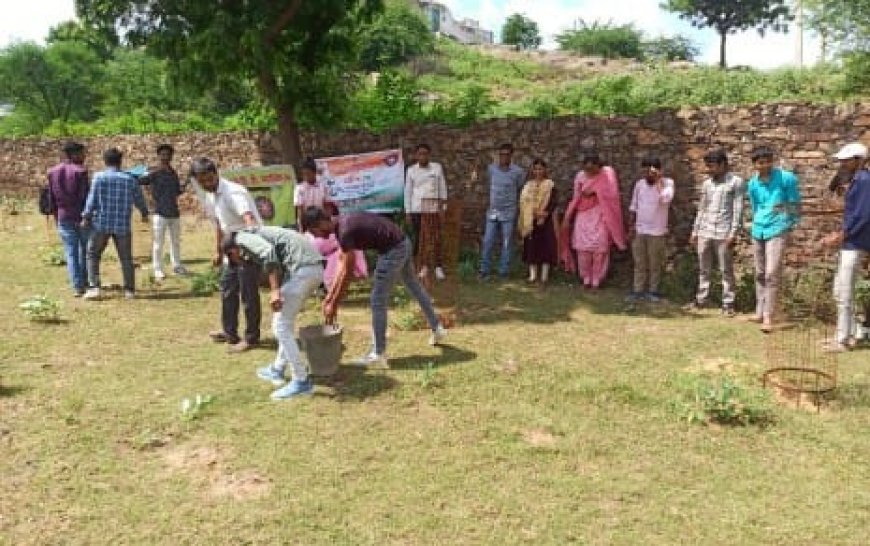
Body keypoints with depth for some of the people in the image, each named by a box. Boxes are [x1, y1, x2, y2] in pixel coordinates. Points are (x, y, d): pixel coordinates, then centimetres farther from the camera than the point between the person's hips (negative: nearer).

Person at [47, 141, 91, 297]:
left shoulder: (52, 172, 5)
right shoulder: (80, 171, -12)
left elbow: (51, 198, 9)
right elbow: (85, 196, -14)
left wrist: (57, 217, 17)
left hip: (64, 218, 4)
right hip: (82, 216, -4)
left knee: (71, 253, 6)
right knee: (86, 250, 15)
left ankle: (77, 287, 2)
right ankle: (85, 281, 22)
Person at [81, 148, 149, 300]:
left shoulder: (99, 177, -4)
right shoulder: (130, 179, 1)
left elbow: (92, 199, -6)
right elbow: (139, 200, 12)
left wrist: (86, 217, 5)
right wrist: (145, 213, 30)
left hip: (101, 224, -1)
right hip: (123, 225, 1)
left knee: (93, 255, 12)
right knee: (126, 258, 11)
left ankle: (93, 287, 4)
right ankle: (129, 290, 12)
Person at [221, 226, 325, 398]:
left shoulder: (243, 237, 6)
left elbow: (268, 253, -15)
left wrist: (275, 290, -19)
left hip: (302, 268, -10)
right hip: (316, 267, 10)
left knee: (281, 326, 0)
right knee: (287, 322, 25)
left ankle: (301, 381, 5)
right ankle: (277, 370, 37)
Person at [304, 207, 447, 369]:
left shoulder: (345, 230, -23)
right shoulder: (341, 224, 6)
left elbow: (346, 273, -19)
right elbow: (342, 265, 9)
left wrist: (333, 305, -12)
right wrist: (329, 297, 9)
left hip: (393, 250, -10)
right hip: (402, 244, 10)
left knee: (378, 301, -2)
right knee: (414, 286, 26)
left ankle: (378, 356, 7)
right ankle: (437, 328, 43)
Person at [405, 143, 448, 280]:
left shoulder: (437, 168, 4)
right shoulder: (411, 170, 5)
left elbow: (442, 189, 6)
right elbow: (408, 192, 7)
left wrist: (443, 209, 1)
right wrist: (408, 212, 3)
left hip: (433, 208, -1)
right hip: (416, 209, 1)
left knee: (436, 238, -2)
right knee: (418, 239, 2)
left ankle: (439, 267, 5)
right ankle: (423, 266, 10)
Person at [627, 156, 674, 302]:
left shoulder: (667, 183, -7)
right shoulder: (639, 184, 5)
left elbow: (666, 199, -28)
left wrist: (658, 180, -21)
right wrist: (631, 226, 6)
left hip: (657, 231, -3)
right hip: (639, 230, 4)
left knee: (655, 264, 6)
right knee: (639, 263, 9)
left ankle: (653, 290, 16)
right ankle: (638, 290, 16)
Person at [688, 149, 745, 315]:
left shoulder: (736, 182, -3)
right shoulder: (706, 183, 13)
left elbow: (738, 210, -7)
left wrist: (733, 233, -13)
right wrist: (695, 231, 13)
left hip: (723, 233, -5)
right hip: (704, 233, 5)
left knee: (726, 270, 1)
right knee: (704, 269, 10)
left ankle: (728, 303, 6)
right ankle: (701, 299, 18)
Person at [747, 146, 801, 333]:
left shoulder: (786, 178, -8)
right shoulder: (752, 183, 6)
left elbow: (795, 204, 0)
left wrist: (790, 225, 4)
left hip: (777, 231, -6)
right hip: (758, 231, 6)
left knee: (772, 274, -13)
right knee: (760, 274, 13)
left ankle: (769, 317, -11)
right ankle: (760, 313, 23)